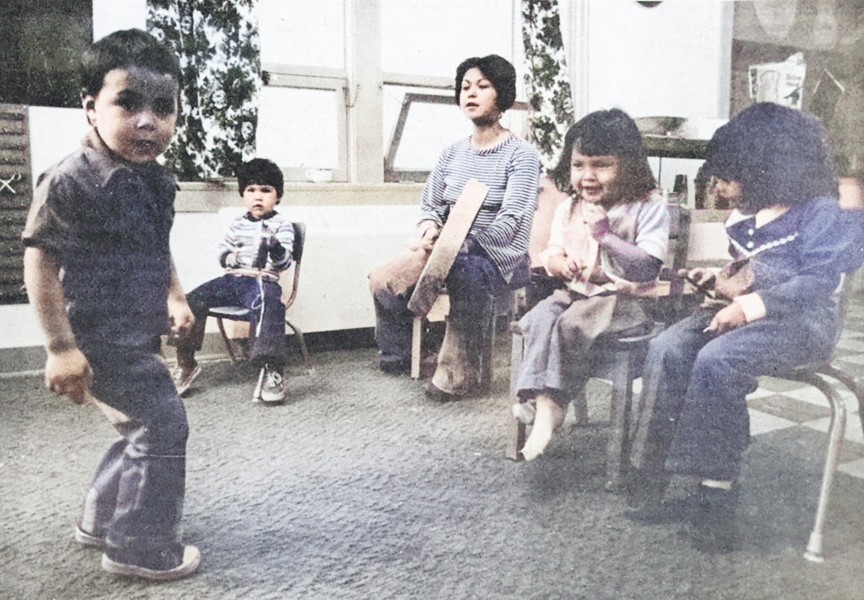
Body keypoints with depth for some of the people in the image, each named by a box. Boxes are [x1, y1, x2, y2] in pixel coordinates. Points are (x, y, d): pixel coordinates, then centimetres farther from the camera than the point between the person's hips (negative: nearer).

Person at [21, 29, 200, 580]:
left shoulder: (155, 180, 6)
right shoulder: (72, 181, -20)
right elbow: (40, 260, -18)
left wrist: (176, 298, 20)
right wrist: (61, 346, -20)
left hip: (138, 335, 9)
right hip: (101, 338, -9)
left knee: (146, 430, 19)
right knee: (163, 425, -5)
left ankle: (102, 522, 38)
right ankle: (143, 548, 11)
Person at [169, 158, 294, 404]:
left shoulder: (281, 224, 3)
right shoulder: (237, 224, 17)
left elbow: (284, 263, -6)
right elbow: (222, 254, 24)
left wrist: (275, 247, -29)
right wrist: (231, 257, -1)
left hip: (263, 281, -5)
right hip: (232, 279, 5)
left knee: (269, 309, -38)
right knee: (192, 301, -12)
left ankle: (272, 372, -37)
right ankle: (186, 363, 2)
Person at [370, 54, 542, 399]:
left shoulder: (521, 155, -6)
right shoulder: (453, 153, 13)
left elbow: (509, 222, -16)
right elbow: (430, 203, 15)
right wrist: (429, 225, -10)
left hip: (501, 257, -5)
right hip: (452, 253, 6)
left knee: (465, 271, -39)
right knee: (384, 280, -16)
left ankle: (457, 371, -24)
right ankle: (395, 355, 9)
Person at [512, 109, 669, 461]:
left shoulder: (648, 207, -6)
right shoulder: (568, 209, 11)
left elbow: (648, 267, -15)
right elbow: (553, 252, 18)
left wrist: (606, 235, -23)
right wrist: (559, 263, -7)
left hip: (624, 298, -5)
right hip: (576, 292, 6)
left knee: (572, 325, -30)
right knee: (540, 319, -24)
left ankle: (550, 403, -20)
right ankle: (538, 396, -26)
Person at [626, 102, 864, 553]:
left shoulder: (820, 213, -7)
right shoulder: (743, 216, 17)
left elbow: (817, 282, -18)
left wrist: (748, 306, -25)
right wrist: (718, 282, 10)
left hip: (802, 321, -7)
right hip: (743, 313, 8)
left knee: (717, 360, -34)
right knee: (666, 350, -19)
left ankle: (713, 495, -27)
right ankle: (654, 479, -19)